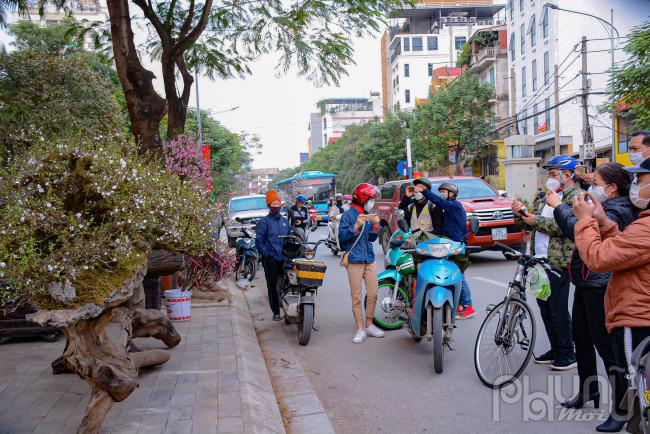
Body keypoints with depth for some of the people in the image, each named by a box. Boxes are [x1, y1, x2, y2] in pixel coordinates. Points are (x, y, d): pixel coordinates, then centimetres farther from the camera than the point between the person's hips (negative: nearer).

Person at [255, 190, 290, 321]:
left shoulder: (285, 221, 16)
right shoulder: (264, 221, 1)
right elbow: (259, 241, -2)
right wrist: (267, 254, -10)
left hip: (285, 258, 4)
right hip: (271, 259, -4)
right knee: (272, 285, -1)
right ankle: (276, 311, 6)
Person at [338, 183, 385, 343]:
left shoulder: (368, 215, 14)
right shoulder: (349, 214, -4)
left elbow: (372, 238, 16)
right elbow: (342, 236, -10)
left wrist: (375, 226, -1)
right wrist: (356, 226, -20)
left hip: (369, 259, 6)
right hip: (354, 260, -6)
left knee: (373, 294, 7)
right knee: (356, 297, -1)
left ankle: (369, 325, 21)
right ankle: (360, 330, 6)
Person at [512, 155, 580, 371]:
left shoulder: (575, 197, -7)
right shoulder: (548, 197, 20)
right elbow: (530, 224, 19)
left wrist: (536, 220, -16)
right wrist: (520, 214, 0)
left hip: (557, 263, -8)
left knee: (558, 311, -3)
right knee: (545, 308, 13)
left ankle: (568, 354, 9)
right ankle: (556, 350, 24)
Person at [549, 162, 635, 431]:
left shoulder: (617, 213, -18)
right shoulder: (606, 208, 15)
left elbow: (580, 231, -30)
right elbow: (573, 230, 16)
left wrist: (559, 206, -17)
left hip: (599, 286, -10)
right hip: (586, 283, 10)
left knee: (606, 344, -4)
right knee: (581, 338, 19)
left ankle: (621, 407, 6)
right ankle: (588, 391, 34)